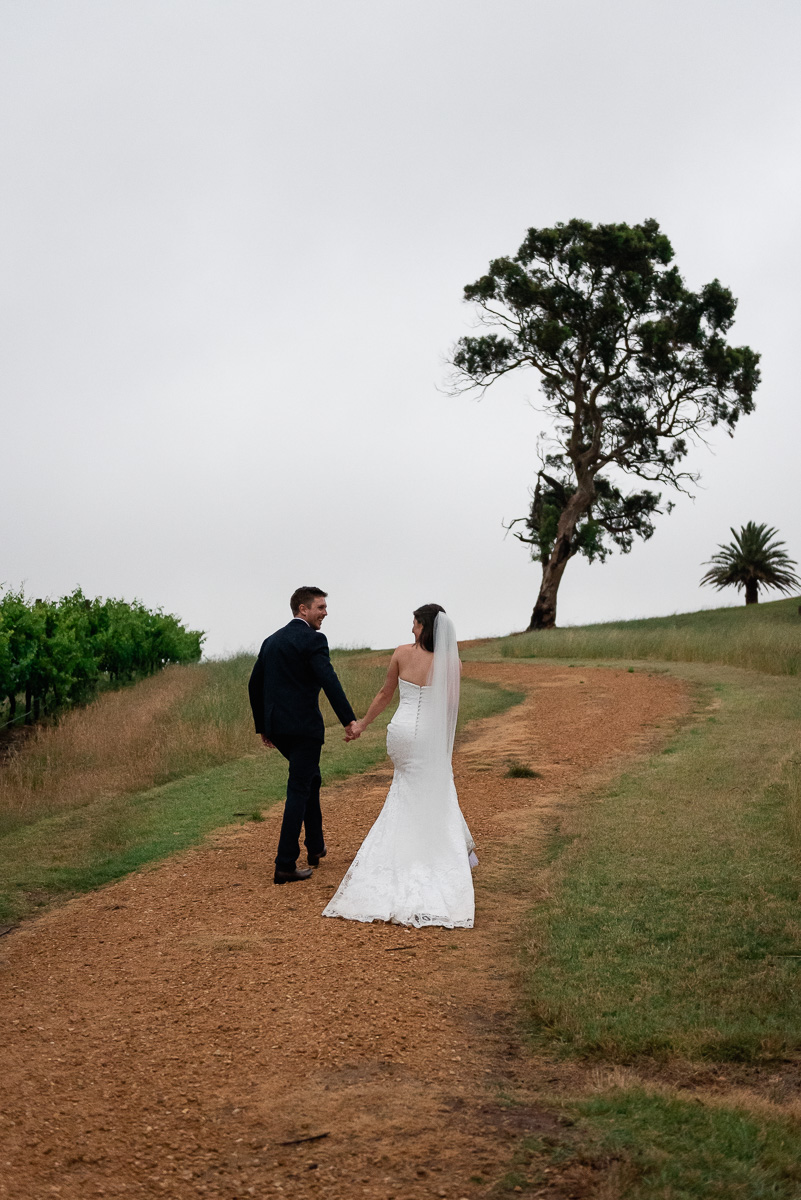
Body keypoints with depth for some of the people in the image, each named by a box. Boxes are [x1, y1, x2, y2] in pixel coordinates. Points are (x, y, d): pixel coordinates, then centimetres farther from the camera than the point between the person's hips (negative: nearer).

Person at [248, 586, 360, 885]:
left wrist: (262, 727, 25)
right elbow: (328, 680, -22)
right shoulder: (313, 639, -8)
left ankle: (315, 846, 31)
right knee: (299, 791, -3)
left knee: (311, 778, 26)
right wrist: (350, 720, -26)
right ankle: (286, 865, -4)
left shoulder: (271, 640, 16)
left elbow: (254, 685, 18)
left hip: (275, 726, 8)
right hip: (303, 726, -8)